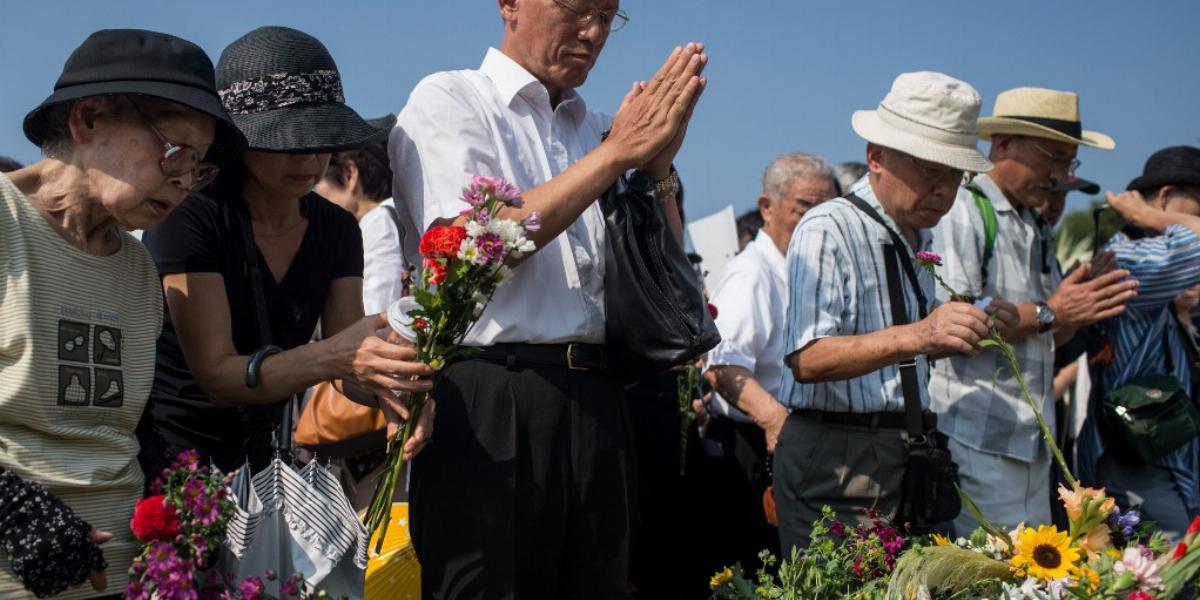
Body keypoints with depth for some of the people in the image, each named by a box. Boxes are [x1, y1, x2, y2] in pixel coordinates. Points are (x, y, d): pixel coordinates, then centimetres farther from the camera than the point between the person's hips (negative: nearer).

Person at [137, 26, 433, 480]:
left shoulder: (336, 230, 1)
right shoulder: (190, 216, -17)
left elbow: (350, 363, -5)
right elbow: (217, 373, -21)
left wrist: (383, 381, -28)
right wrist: (330, 357, -36)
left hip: (260, 457, 5)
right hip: (168, 455, -5)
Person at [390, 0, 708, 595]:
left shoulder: (596, 128, 15)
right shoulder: (447, 100, 0)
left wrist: (658, 165, 0)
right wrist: (616, 153, -11)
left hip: (596, 403, 6)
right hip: (489, 402, -5)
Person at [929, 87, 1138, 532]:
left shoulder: (1036, 229, 21)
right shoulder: (960, 213, -8)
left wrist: (1081, 304, 5)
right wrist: (1049, 312, -14)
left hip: (1031, 444, 9)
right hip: (976, 444, -9)